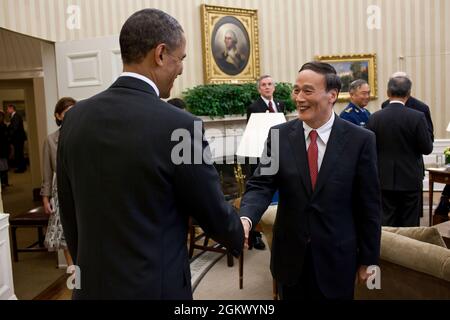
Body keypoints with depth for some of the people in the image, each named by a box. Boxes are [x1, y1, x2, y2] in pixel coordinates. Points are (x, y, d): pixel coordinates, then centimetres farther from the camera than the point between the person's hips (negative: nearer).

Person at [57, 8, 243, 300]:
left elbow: (69, 212, 5)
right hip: (154, 286, -4)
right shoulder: (179, 126, -21)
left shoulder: (75, 118, -4)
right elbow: (214, 212, -9)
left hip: (92, 285, 5)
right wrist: (239, 237, 12)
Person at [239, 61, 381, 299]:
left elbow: (369, 205, -4)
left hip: (337, 258, -2)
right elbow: (261, 185, -8)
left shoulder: (360, 140, -9)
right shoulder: (280, 135, -3)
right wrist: (246, 218, -28)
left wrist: (368, 259, 0)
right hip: (290, 256, 2)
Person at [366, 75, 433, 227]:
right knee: (410, 224, 9)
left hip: (385, 180, 2)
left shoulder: (375, 117, -6)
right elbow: (427, 149, -8)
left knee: (387, 223, 10)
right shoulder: (417, 117, -12)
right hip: (410, 180, -2)